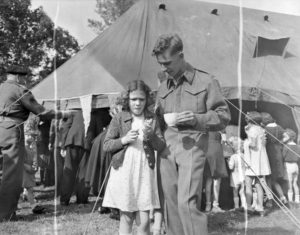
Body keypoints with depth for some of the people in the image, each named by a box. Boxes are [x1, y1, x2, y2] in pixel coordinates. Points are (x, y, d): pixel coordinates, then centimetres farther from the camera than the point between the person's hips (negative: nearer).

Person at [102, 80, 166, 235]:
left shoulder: (152, 120, 7)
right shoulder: (119, 118, 1)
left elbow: (161, 147, 4)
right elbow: (106, 145, 1)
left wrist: (150, 136, -14)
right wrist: (124, 140, -15)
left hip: (145, 172, 1)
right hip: (124, 172, -1)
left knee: (144, 220, 1)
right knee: (126, 217, 7)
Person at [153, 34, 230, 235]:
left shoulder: (205, 81, -1)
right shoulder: (163, 88, 15)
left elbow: (224, 116, -3)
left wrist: (196, 119, -18)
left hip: (192, 148, -6)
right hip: (167, 150, 6)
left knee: (187, 203, -17)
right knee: (172, 204, 8)